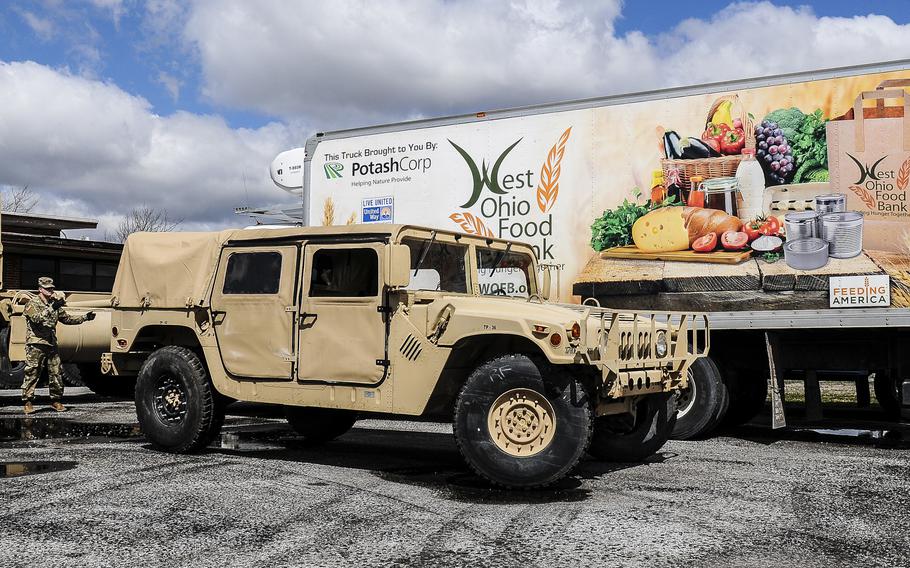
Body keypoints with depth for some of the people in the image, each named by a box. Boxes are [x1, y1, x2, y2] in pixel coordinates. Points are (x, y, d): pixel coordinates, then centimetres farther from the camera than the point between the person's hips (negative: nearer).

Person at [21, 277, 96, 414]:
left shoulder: (54, 305, 17)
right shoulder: (32, 304, -5)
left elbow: (67, 319, 21)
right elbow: (37, 318, -24)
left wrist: (85, 318, 11)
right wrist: (52, 307, -32)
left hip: (51, 345, 7)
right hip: (36, 345, -6)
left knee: (56, 373, 6)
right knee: (32, 374, -3)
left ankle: (56, 401, 16)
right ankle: (27, 402, 3)